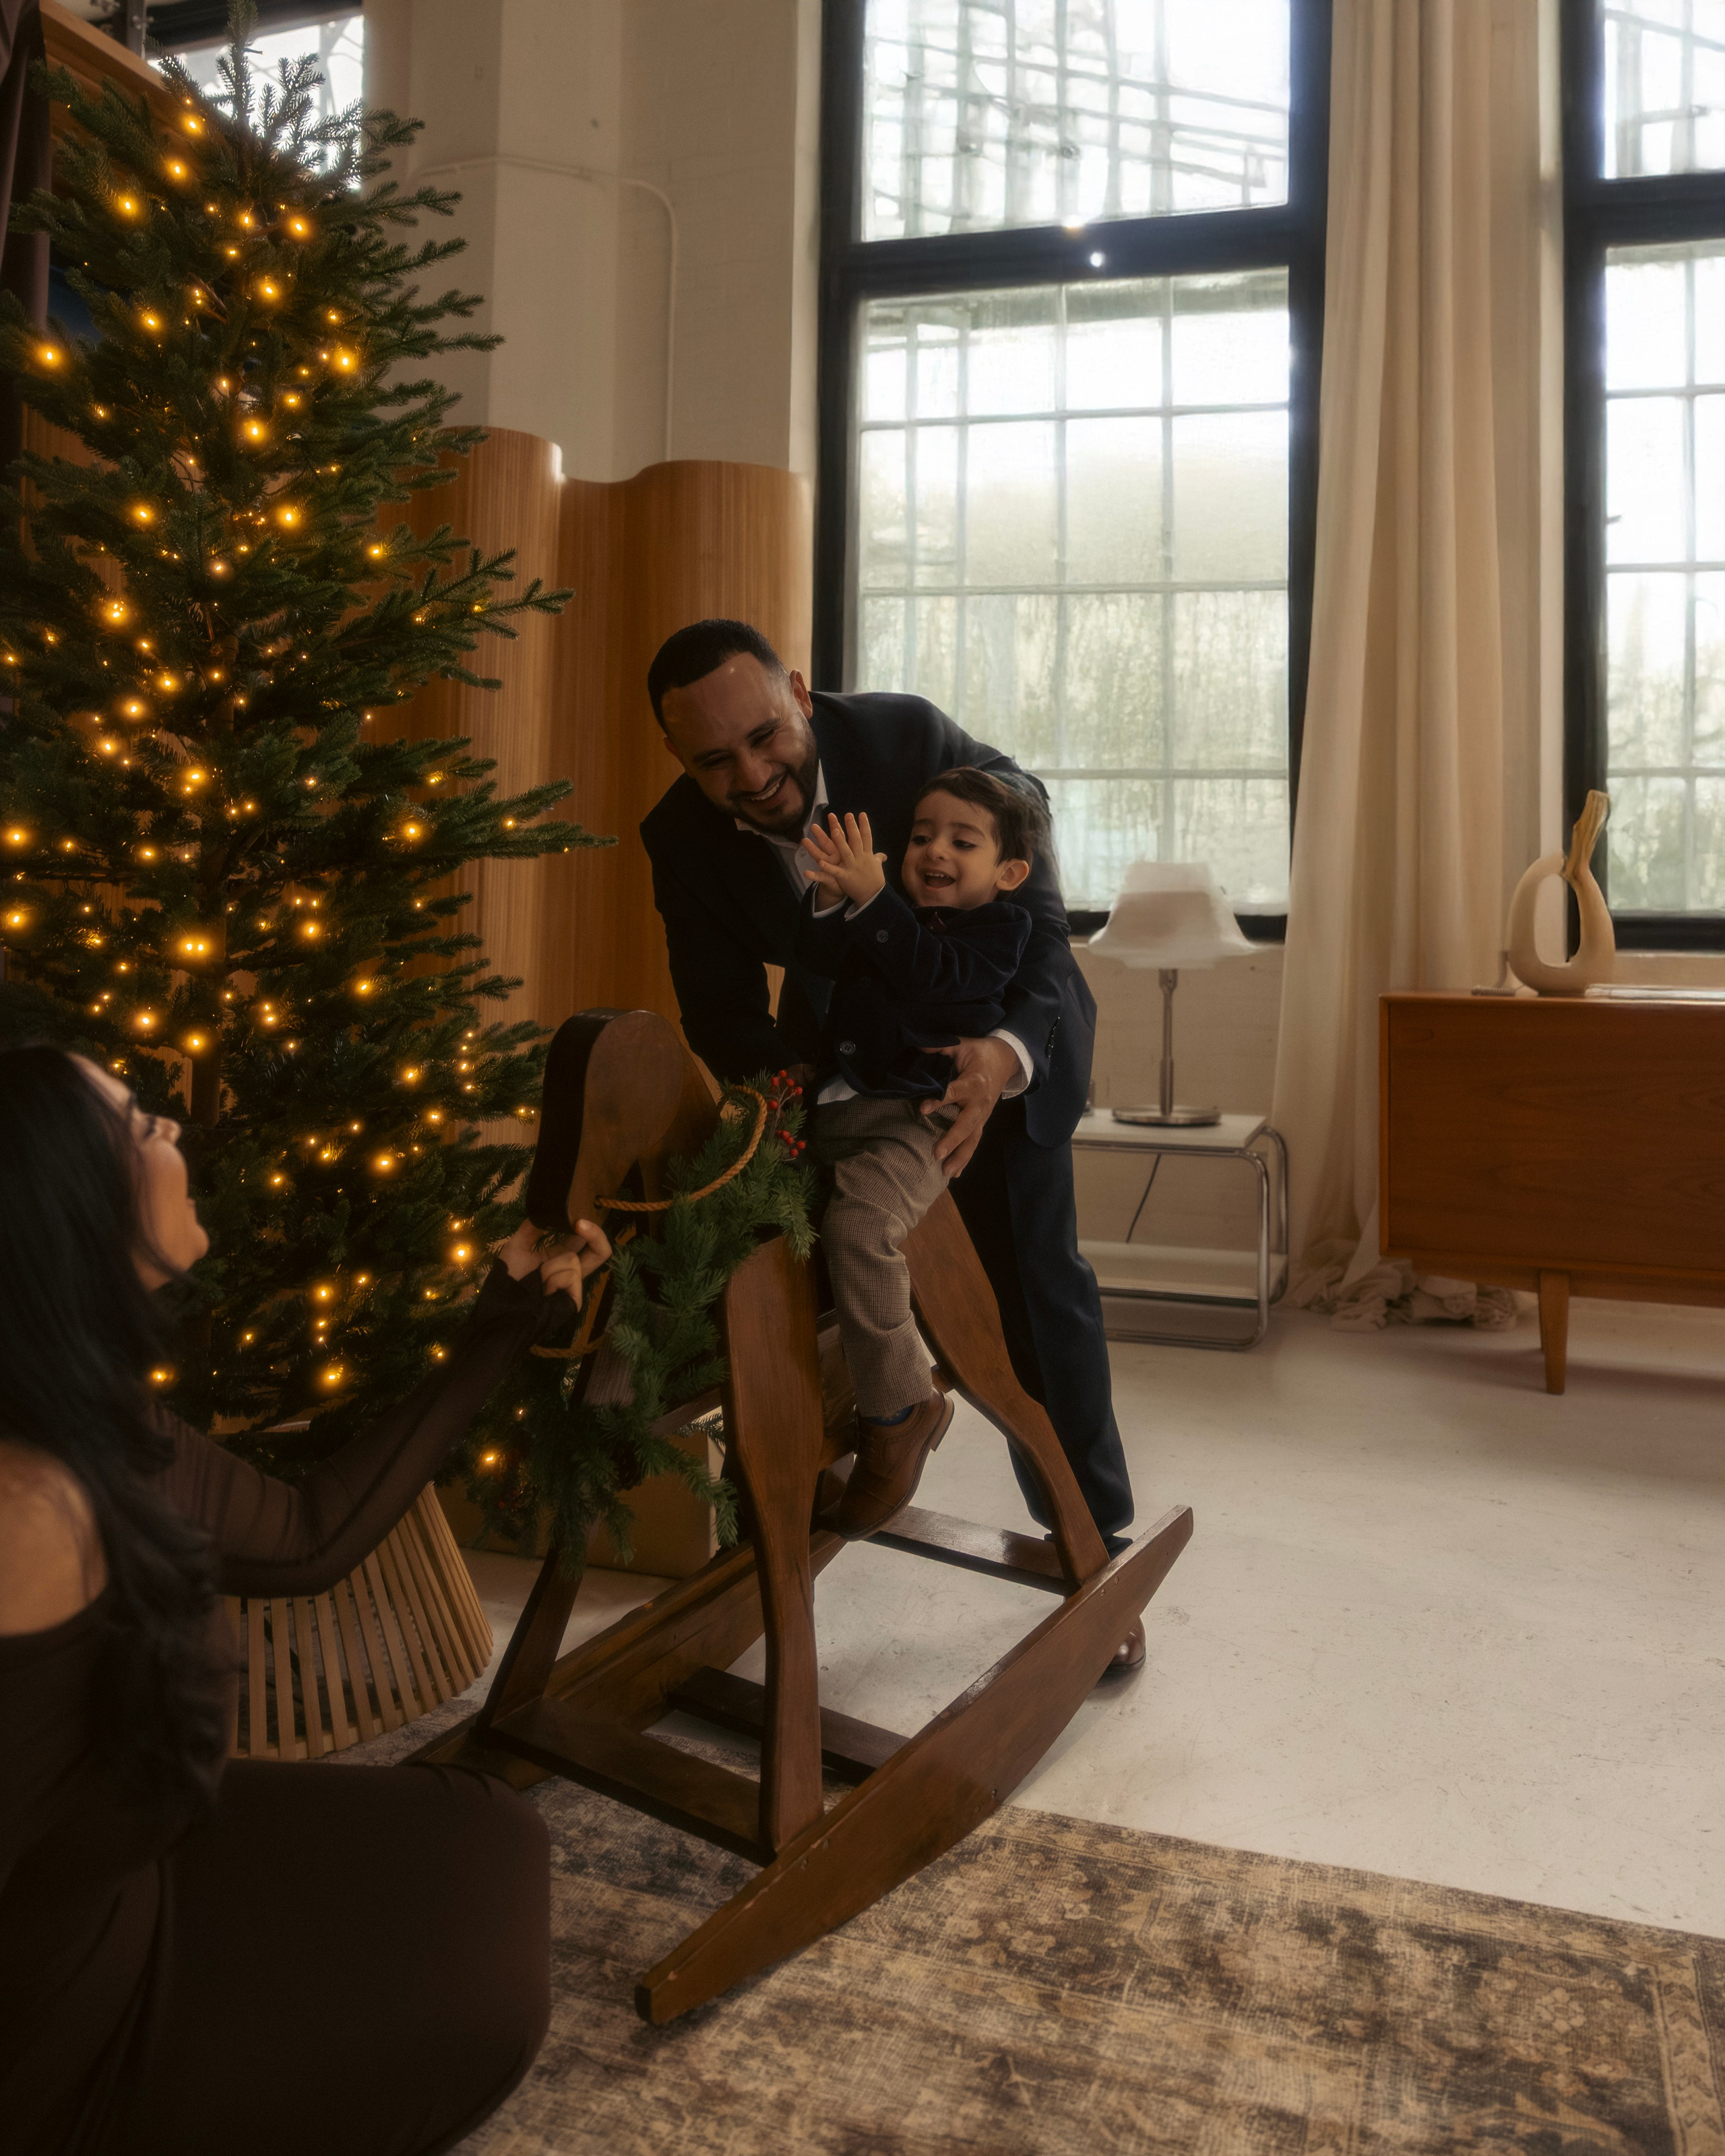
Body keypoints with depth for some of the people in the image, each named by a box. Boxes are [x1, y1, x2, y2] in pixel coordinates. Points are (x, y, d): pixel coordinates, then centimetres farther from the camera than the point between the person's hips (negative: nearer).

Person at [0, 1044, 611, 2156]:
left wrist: (501, 1331, 5)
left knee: (484, 1840, 17)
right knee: (480, 2003, 8)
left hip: (111, 1884, 8)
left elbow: (308, 1535, 5)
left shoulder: (93, 1434, -7)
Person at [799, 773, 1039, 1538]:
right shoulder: (893, 911, 22)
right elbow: (817, 956, 7)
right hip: (836, 1105, 8)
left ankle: (896, 1413, -15)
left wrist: (870, 897, -23)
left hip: (918, 1115, -8)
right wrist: (833, 896, -11)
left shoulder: (997, 927, 3)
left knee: (858, 1224, -33)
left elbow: (928, 971, -16)